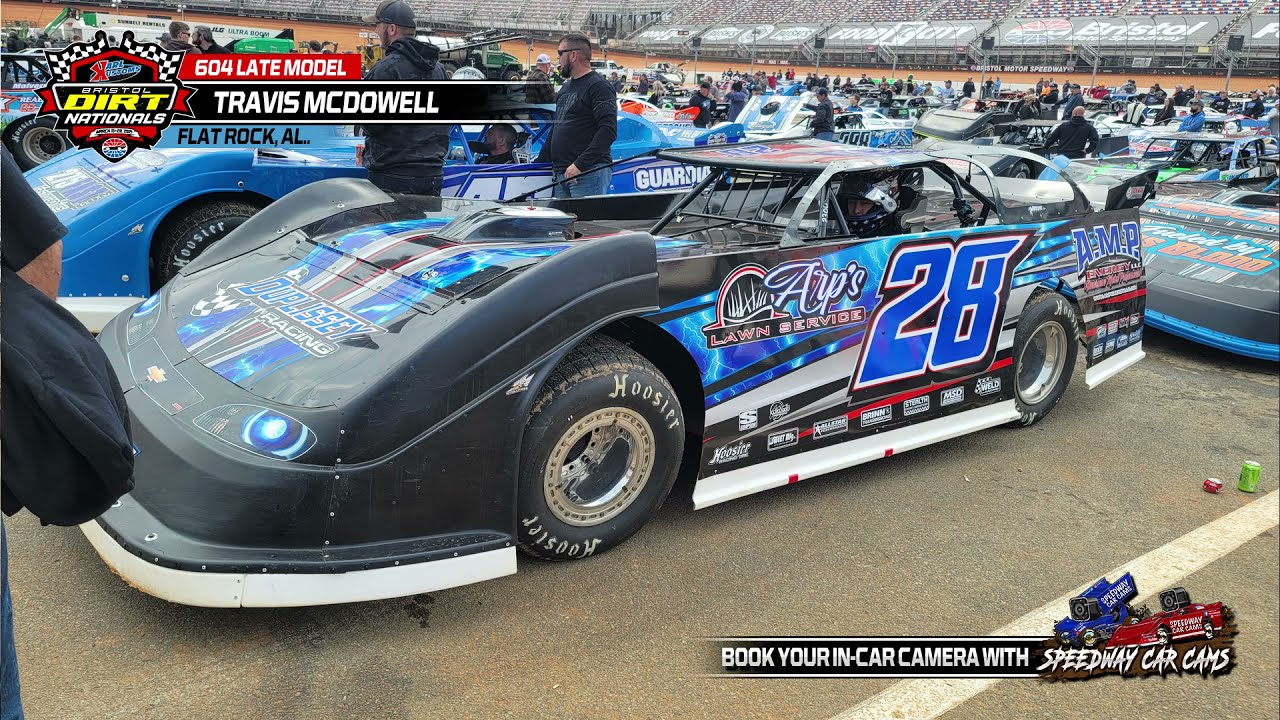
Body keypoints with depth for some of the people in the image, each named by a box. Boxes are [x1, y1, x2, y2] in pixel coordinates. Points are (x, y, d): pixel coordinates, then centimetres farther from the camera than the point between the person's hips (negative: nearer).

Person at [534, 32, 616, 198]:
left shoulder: (598, 86, -6)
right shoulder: (565, 88, 23)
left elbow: (609, 130, -18)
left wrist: (580, 164, -23)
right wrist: (539, 163, 23)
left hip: (588, 173, -9)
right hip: (561, 174, 9)